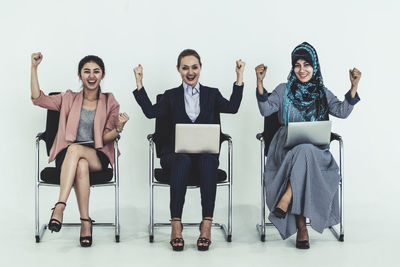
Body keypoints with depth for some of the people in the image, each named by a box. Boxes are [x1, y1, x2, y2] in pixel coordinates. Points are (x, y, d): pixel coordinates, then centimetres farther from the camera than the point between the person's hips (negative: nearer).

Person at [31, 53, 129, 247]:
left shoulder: (110, 103, 11)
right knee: (81, 166, -36)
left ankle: (60, 207, -40)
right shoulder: (69, 99, 14)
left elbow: (105, 139, 5)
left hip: (97, 157, -1)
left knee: (75, 149, -36)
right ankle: (85, 222, -34)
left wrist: (118, 128, -17)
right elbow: (37, 98, 1)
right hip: (67, 155, 1)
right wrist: (34, 67, -4)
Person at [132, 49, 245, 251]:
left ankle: (207, 224, -36)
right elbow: (151, 112, -1)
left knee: (207, 161, -35)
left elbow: (232, 107, -2)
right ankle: (176, 225, -36)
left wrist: (239, 78, -6)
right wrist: (139, 83, -5)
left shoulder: (212, 94, 18)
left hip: (206, 152, 1)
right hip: (176, 153, 0)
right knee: (182, 161, -36)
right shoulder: (171, 96, 17)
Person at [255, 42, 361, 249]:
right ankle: (301, 226, -34)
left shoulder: (322, 93, 15)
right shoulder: (284, 90, 12)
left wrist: (354, 86, -11)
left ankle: (286, 199, -34)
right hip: (286, 147, -1)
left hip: (315, 149, 1)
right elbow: (265, 110, -3)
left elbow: (342, 112, 0)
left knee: (304, 151, -37)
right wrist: (260, 82, -13)